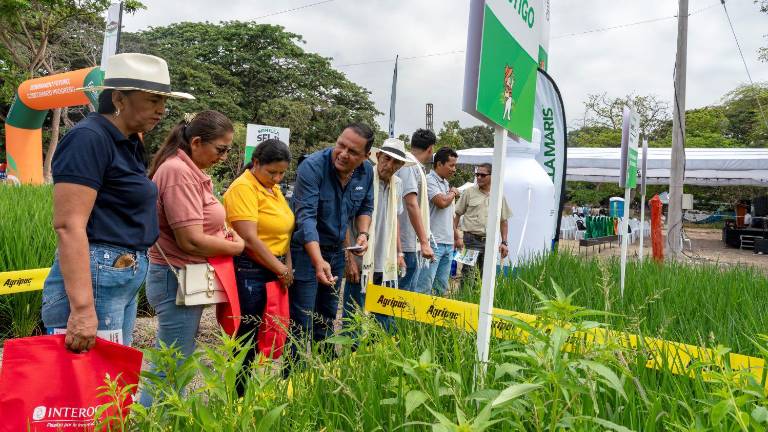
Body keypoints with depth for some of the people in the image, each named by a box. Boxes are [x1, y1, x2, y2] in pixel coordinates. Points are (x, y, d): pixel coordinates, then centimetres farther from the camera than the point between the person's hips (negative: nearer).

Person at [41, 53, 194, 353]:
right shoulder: (89, 139, -14)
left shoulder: (129, 143, 13)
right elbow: (69, 226, -21)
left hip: (126, 279, 9)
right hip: (95, 278, -9)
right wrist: (83, 308, -26)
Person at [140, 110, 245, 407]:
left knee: (173, 363, 17)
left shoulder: (190, 170, 10)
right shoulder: (179, 172, -19)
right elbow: (192, 241, -23)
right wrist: (236, 247, -9)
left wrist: (222, 232, 5)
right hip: (179, 280, -10)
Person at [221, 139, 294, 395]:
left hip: (274, 270, 9)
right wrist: (281, 270, -13)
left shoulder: (274, 189, 14)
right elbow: (250, 239, -20)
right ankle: (239, 398, 16)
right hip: (250, 271, -8)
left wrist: (288, 266, 3)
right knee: (246, 339, 1)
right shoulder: (243, 188, -13)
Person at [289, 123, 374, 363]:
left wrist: (363, 233, -6)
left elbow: (365, 207, 13)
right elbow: (306, 216, -31)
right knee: (301, 324, -3)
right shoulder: (312, 166, -23)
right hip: (307, 250, -6)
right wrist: (318, 261, -42)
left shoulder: (366, 171, -4)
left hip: (337, 251, 6)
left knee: (327, 318, 19)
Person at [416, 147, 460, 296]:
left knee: (442, 287, 11)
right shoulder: (429, 180, -8)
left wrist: (456, 235, 21)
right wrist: (453, 193, 0)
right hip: (433, 242, -9)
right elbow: (441, 202, -22)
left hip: (448, 243, 9)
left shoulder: (446, 183, 19)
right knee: (425, 287, -9)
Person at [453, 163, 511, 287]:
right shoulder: (469, 192, 0)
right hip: (471, 240, -3)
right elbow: (456, 215, 1)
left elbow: (503, 221, 14)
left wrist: (504, 242, 8)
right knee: (468, 277, -5)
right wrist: (457, 237, -7)